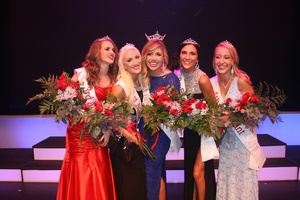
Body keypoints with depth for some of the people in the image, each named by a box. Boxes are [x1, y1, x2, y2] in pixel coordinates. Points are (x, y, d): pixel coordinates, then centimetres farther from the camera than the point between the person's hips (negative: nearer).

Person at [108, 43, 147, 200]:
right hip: (122, 141, -7)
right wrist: (126, 134, -24)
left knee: (139, 180, 16)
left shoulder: (141, 82, 2)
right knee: (128, 183, 4)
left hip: (135, 135, 7)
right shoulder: (121, 86, -20)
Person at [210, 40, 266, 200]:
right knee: (225, 181, 14)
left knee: (243, 181, 7)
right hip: (224, 140, 4)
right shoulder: (212, 82, -3)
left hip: (243, 139, -4)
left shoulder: (241, 81, -16)